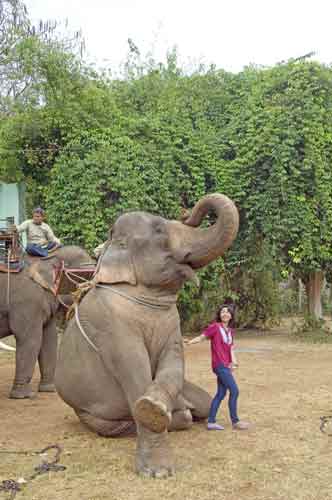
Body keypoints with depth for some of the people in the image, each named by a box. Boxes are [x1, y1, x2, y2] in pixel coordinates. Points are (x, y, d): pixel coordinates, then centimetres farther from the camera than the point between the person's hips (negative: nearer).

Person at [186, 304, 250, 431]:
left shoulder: (230, 331, 13)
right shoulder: (215, 326, -6)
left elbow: (231, 349, 9)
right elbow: (202, 337, -10)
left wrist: (233, 361, -8)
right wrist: (188, 342, -24)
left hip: (226, 366, 8)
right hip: (220, 365, -8)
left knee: (221, 393, 10)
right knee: (234, 390, -6)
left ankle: (211, 422, 16)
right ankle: (235, 421, 5)